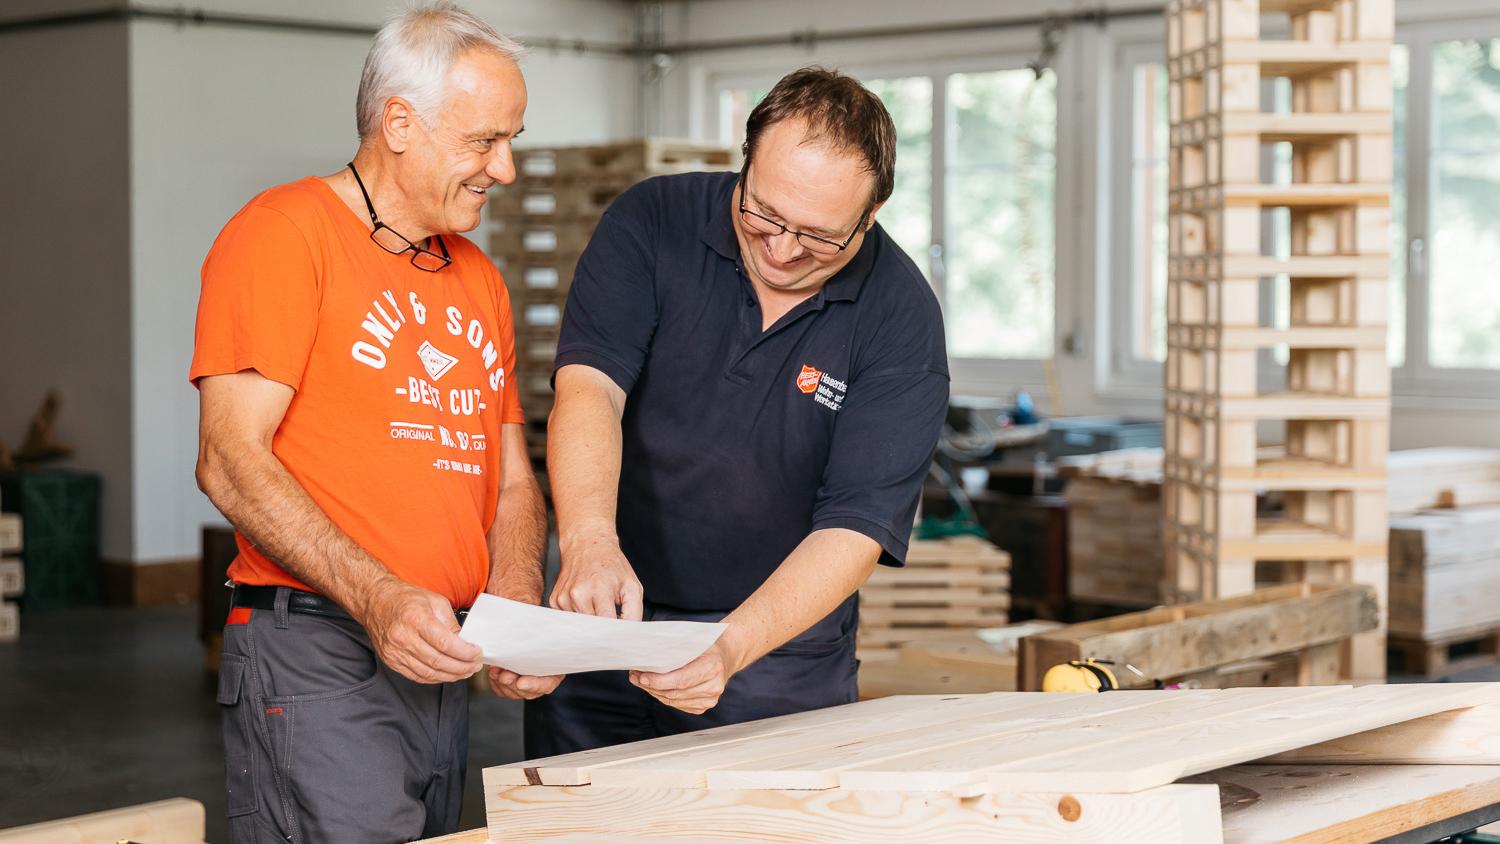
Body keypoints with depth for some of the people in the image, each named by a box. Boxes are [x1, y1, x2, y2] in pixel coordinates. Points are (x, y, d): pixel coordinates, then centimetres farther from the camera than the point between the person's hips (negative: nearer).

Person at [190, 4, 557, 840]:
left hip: (441, 666, 8)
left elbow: (511, 480, 20)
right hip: (315, 657, -8)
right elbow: (232, 462, -14)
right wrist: (376, 597, -24)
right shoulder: (285, 233, -6)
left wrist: (519, 615, 0)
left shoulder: (479, 278, 19)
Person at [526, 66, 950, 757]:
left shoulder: (902, 320, -14)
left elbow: (856, 527, -19)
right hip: (603, 622, 2)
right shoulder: (652, 222, -9)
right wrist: (589, 540, -39)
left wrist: (734, 647, -35)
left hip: (779, 649, -1)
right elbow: (589, 385, -20)